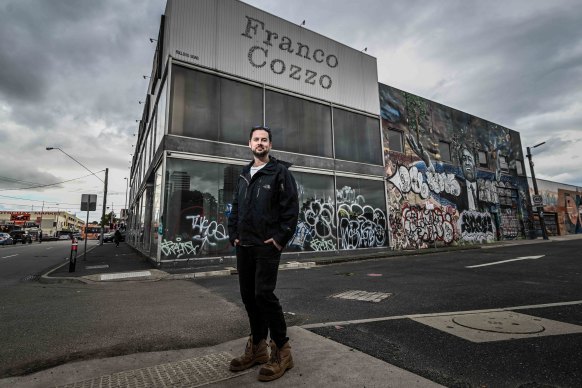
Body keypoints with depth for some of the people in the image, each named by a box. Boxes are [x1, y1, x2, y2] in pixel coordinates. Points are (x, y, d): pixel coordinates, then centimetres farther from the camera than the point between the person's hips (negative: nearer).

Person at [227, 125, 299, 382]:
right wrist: (233, 235, 8)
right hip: (244, 246, 7)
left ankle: (281, 352, 8)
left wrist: (280, 238, -15)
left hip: (267, 246, -6)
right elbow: (236, 208, 18)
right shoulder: (243, 175, 17)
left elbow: (291, 208, -10)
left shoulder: (280, 172, -3)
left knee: (264, 294, -10)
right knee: (248, 296, 11)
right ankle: (257, 348, 27)